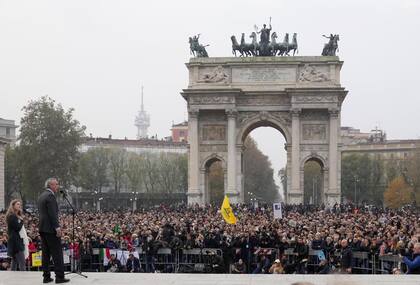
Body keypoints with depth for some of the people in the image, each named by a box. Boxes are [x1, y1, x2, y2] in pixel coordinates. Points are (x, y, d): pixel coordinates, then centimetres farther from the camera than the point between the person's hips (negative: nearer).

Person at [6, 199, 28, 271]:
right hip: (16, 242, -10)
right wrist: (22, 220, -4)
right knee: (22, 262, -16)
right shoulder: (12, 216, -10)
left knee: (15, 262, 10)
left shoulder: (17, 216, 20)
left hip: (18, 241, 10)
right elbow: (18, 227, -19)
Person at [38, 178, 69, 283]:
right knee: (57, 253, -6)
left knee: (46, 254, 10)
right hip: (51, 229, -9)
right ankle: (59, 277, -6)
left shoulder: (41, 196, 17)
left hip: (42, 228, 9)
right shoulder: (50, 196, -13)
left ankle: (46, 276, 11)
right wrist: (57, 227, -20)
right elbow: (53, 214, -19)